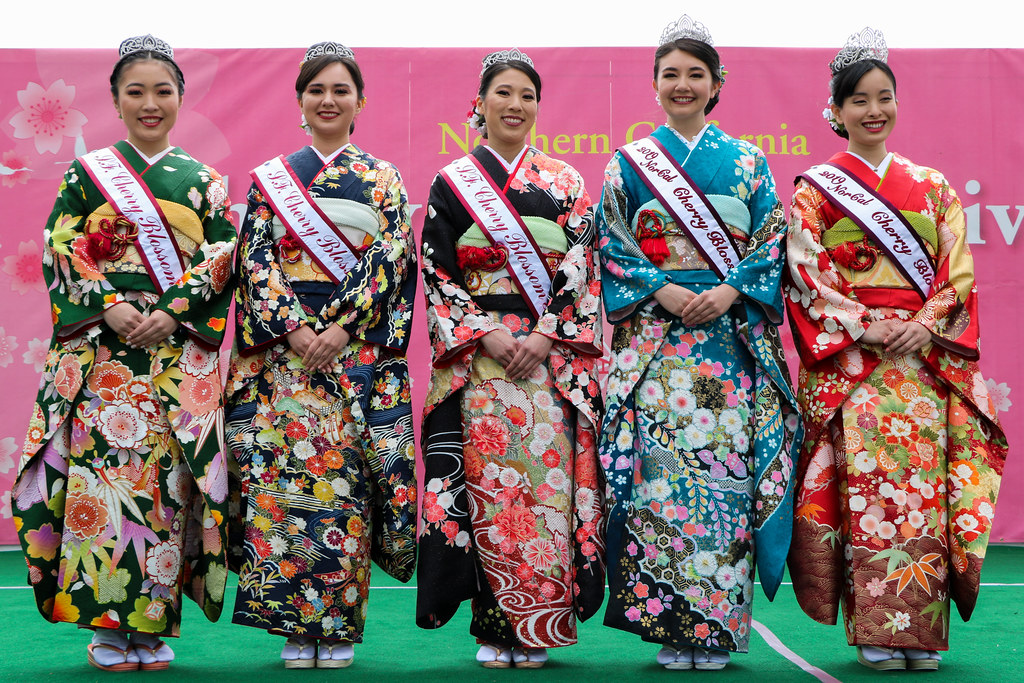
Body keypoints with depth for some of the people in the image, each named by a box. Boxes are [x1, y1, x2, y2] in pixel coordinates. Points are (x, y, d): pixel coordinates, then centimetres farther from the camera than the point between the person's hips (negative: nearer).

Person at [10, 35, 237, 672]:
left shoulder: (205, 181, 12)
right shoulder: (86, 172, 10)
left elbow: (222, 259, 4)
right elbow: (60, 252, 3)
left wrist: (172, 312, -10)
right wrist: (108, 307, -12)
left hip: (181, 351, 1)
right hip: (100, 350, -1)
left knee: (168, 476, -3)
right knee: (102, 469, -7)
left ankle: (155, 625, 5)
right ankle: (108, 626, 0)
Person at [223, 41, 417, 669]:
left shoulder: (382, 179, 9)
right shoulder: (270, 178, 12)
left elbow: (390, 260, -1)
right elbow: (257, 261, 3)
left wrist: (341, 328, -13)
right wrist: (294, 328, -12)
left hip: (360, 351, -1)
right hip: (283, 347, 1)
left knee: (347, 477, -4)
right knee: (286, 472, -5)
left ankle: (341, 626, 4)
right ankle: (298, 626, 3)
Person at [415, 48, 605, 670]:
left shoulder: (564, 182, 10)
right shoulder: (452, 182, 8)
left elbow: (583, 270, 3)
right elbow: (437, 275, 2)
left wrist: (546, 336, -10)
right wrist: (484, 335, -10)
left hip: (553, 355, 1)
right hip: (476, 354, 0)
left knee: (547, 476, -4)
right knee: (487, 480, -4)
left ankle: (538, 627, 5)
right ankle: (496, 626, 5)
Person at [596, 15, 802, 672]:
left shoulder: (748, 161, 13)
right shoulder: (628, 163, 11)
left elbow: (772, 244, 7)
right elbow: (613, 248, 5)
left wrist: (729, 291, -9)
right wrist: (663, 292, -10)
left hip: (733, 333, 1)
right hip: (654, 338, 0)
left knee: (726, 465, -4)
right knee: (658, 469, -8)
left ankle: (718, 626, 3)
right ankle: (670, 625, -1)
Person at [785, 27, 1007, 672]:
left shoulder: (932, 186, 15)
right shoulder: (816, 187, 7)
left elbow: (959, 270, 9)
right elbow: (805, 274, -1)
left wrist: (926, 323, -9)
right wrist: (862, 326, -13)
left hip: (926, 357, 2)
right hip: (849, 359, -2)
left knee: (922, 481, -3)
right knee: (865, 483, -7)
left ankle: (922, 630, 3)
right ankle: (875, 632, -2)